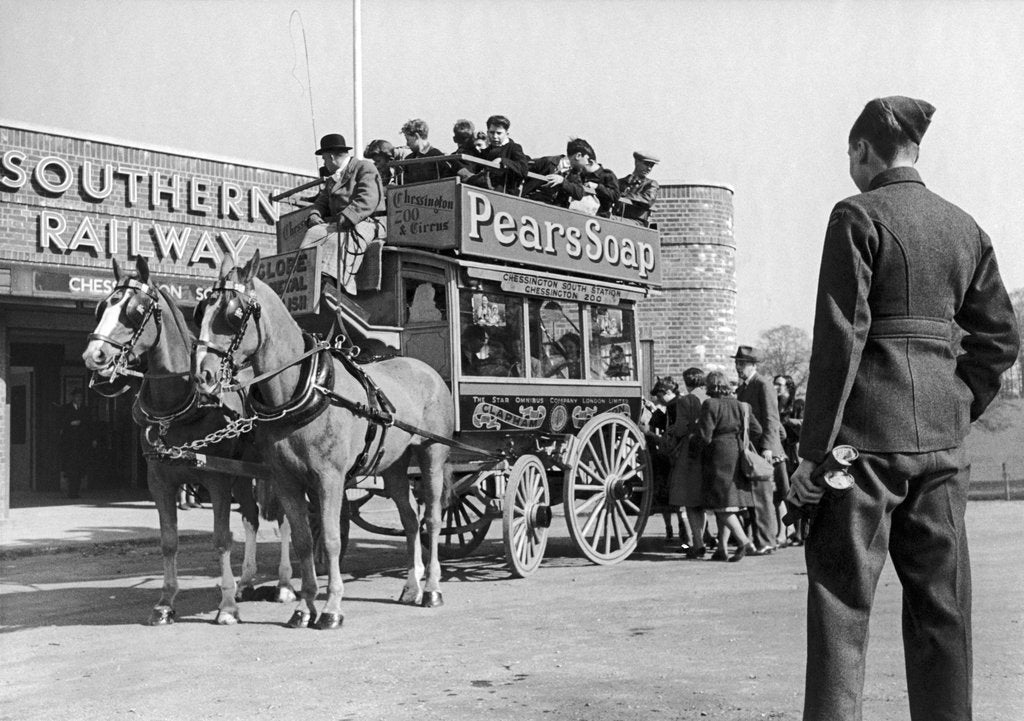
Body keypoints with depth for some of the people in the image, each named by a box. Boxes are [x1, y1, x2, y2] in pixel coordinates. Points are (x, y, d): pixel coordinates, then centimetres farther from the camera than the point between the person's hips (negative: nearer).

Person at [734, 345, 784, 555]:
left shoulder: (763, 386, -8)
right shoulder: (741, 389, 19)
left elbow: (770, 418, -14)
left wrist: (767, 447, -21)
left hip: (762, 451, -9)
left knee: (762, 497, -7)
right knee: (752, 497, 9)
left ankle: (765, 542, -3)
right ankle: (760, 539, 16)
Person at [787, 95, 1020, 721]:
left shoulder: (859, 216, -6)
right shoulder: (965, 227, 12)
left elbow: (841, 336, -13)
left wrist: (814, 451, -12)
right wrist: (955, 412, 16)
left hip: (869, 431, -6)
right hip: (942, 436, 6)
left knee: (842, 598, 0)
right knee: (941, 604, 13)